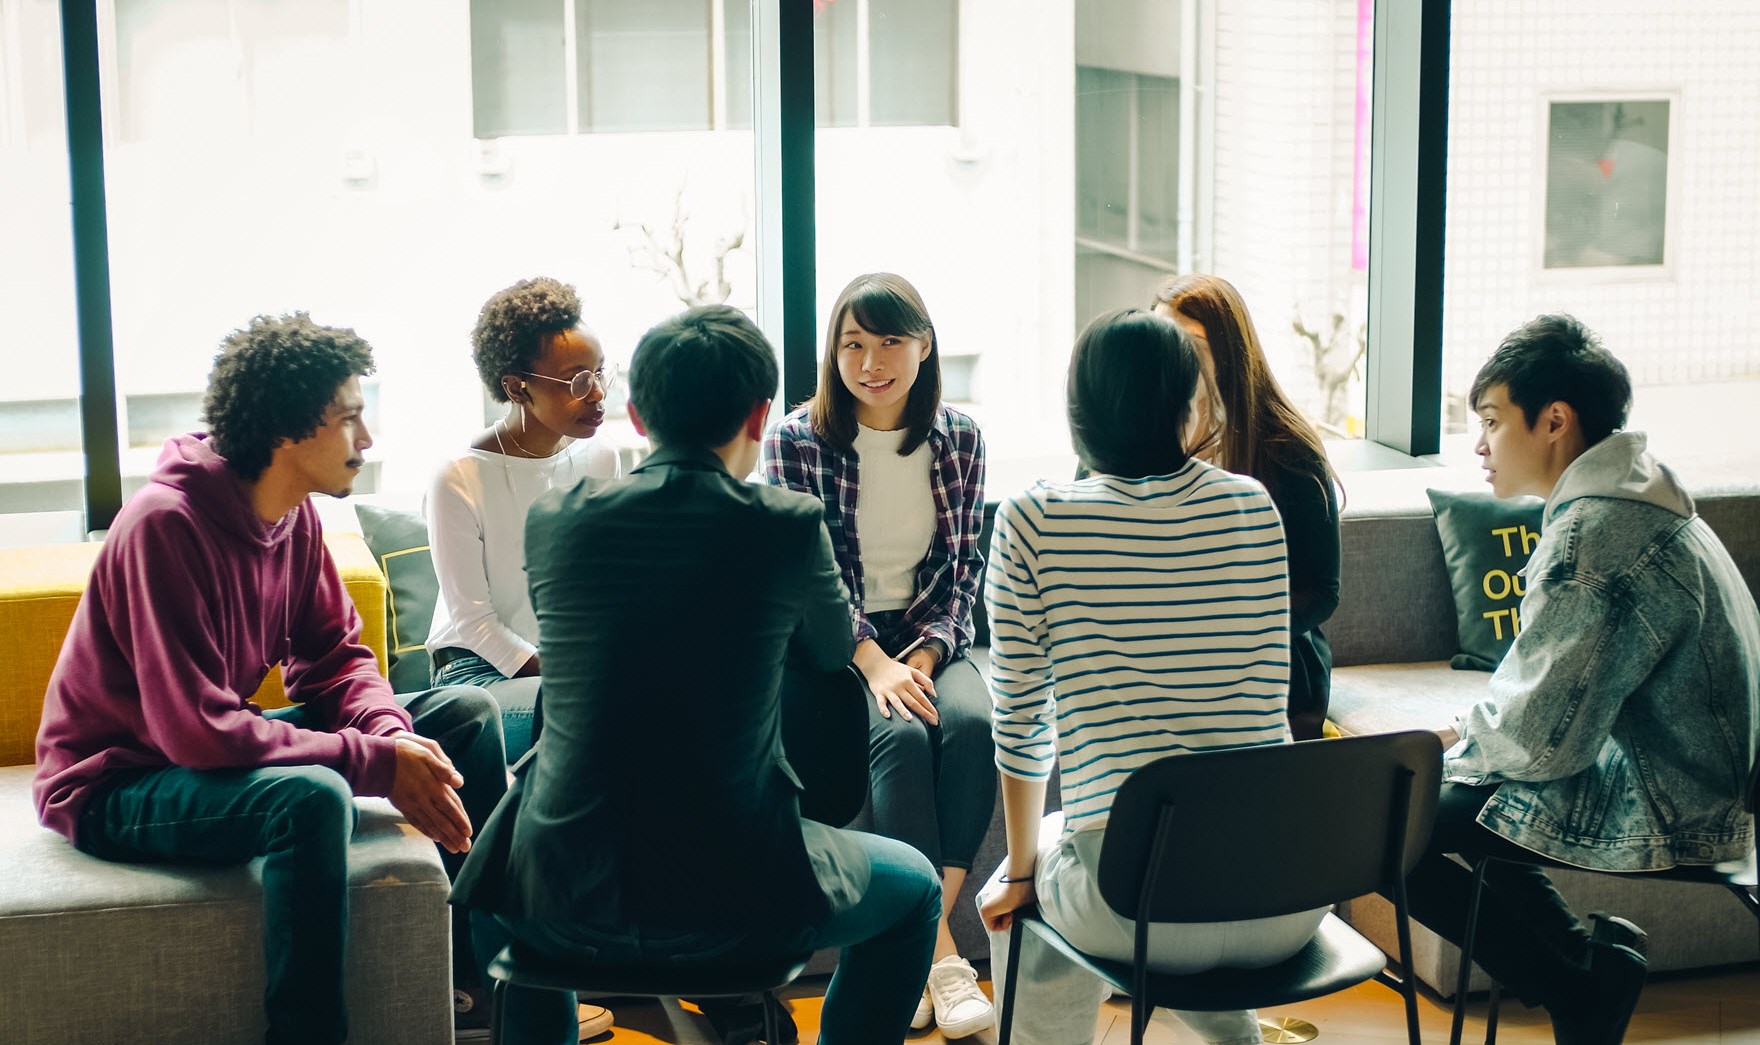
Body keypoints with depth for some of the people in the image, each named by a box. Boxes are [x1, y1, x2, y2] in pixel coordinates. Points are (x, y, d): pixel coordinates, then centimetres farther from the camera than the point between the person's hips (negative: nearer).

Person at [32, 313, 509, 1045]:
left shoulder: (294, 514, -2)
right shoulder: (166, 526, -28)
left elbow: (334, 658, 3)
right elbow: (199, 732, -32)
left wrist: (392, 736, -19)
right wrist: (377, 763, -30)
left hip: (222, 746, 9)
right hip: (118, 784, -9)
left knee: (466, 713, 3)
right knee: (312, 796, -38)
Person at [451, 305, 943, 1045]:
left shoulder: (553, 520, -1)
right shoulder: (789, 527, -8)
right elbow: (830, 650, 13)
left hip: (562, 905, 3)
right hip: (726, 907, -2)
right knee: (914, 888, 25)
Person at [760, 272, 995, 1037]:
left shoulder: (958, 438, 4)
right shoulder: (796, 441, -5)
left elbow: (966, 564, 7)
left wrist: (928, 652, -9)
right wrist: (875, 663, -19)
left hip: (930, 636, 3)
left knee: (973, 723, -29)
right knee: (901, 733, -32)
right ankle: (938, 951, -26)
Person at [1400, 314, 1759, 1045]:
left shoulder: (1592, 534, -22)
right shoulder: (1638, 498, 10)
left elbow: (1540, 737, -24)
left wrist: (1459, 739, -4)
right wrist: (1471, 732, 9)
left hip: (1659, 815, -10)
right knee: (1445, 785, 22)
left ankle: (1577, 978, 3)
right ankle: (1587, 960, 14)